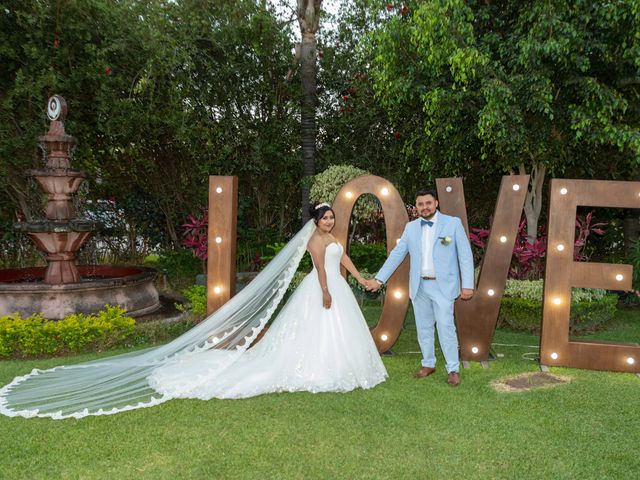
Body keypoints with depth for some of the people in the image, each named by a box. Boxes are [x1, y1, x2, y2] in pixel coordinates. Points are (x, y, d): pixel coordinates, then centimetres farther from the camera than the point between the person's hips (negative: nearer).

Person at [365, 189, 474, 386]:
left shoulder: (453, 223, -2)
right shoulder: (411, 227, 7)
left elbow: (465, 255, -4)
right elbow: (396, 255, 8)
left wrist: (467, 284, -10)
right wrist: (379, 279, 2)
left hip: (443, 286, -4)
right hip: (419, 287, 4)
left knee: (446, 327, -8)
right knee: (423, 328, 11)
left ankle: (453, 369, 5)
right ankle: (428, 364, 26)